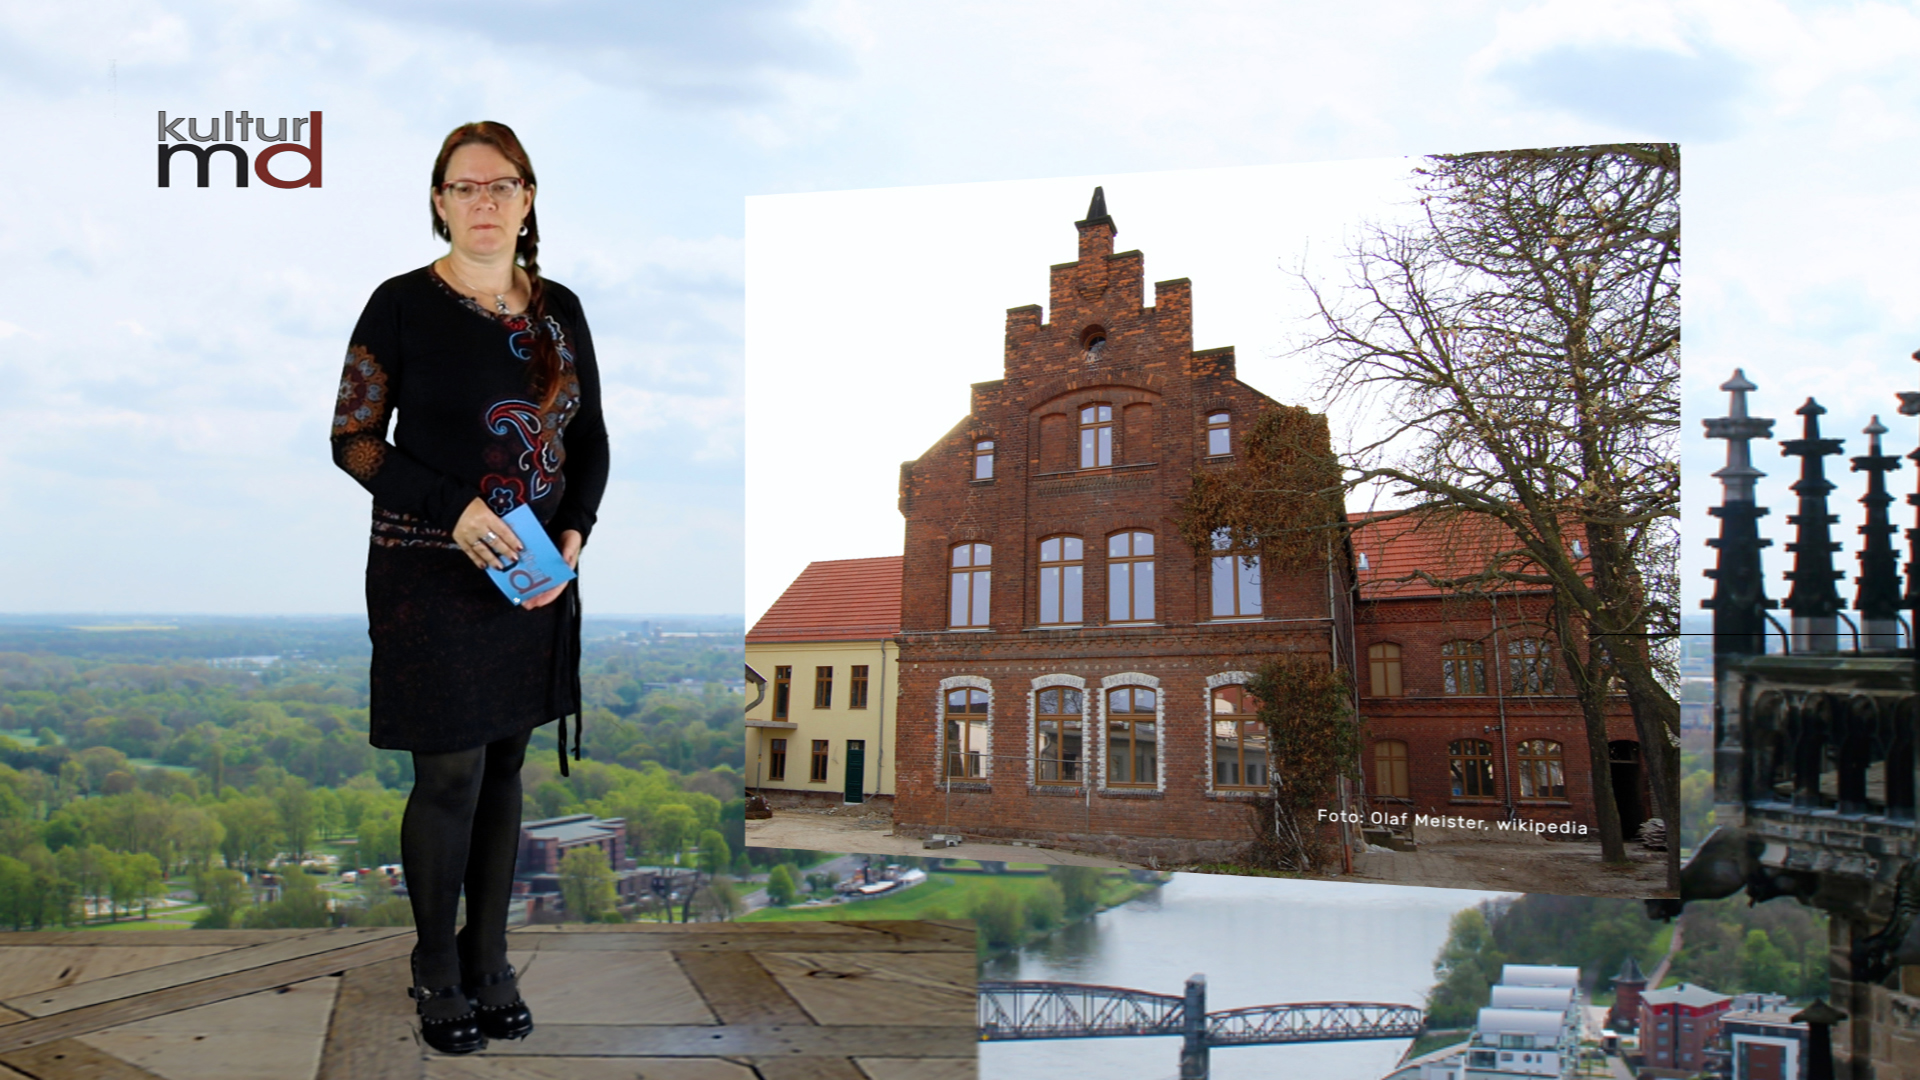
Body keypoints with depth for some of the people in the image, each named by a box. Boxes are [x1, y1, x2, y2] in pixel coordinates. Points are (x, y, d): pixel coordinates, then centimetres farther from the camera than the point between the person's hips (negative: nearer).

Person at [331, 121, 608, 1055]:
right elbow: (353, 439, -6)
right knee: (450, 776, -1)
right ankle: (438, 972, 17)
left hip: (536, 578, 4)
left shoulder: (558, 309, 8)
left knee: (505, 768, 11)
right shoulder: (403, 304, -6)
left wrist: (573, 532, -5)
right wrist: (454, 509, -18)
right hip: (433, 575, -4)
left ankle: (489, 960, 25)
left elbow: (590, 438, 12)